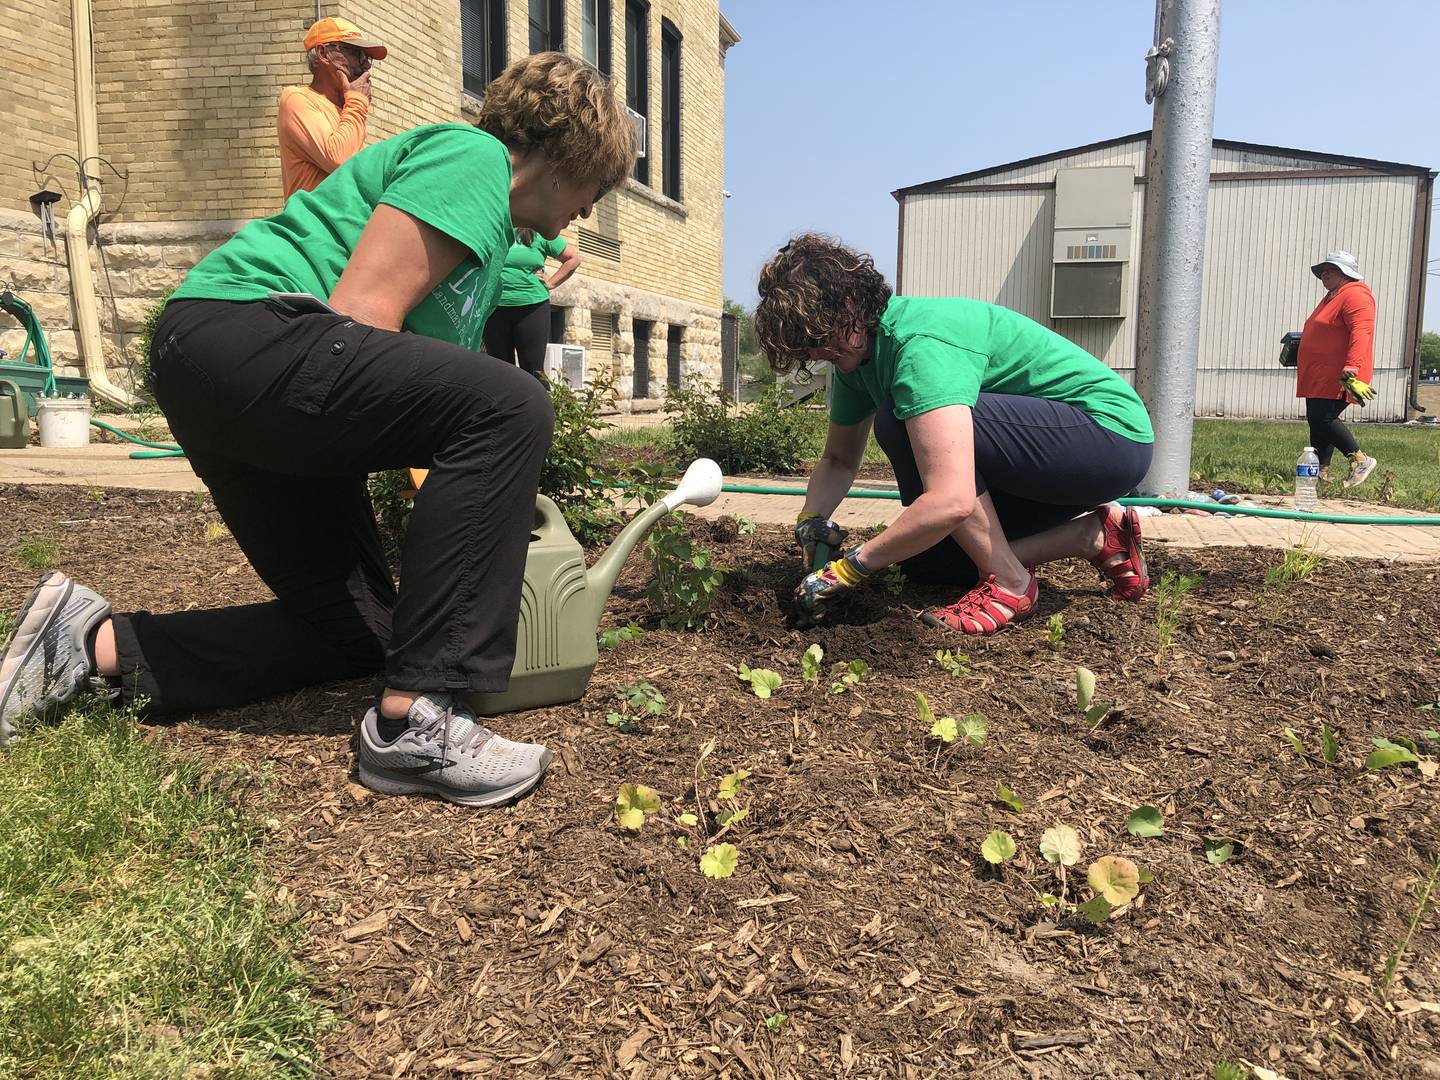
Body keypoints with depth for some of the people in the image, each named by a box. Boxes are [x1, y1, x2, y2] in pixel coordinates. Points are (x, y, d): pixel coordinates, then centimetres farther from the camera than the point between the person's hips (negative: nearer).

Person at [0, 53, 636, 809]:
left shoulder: (492, 236, 25)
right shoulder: (471, 155, -4)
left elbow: (431, 376, 22)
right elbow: (362, 313, -17)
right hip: (240, 328, -11)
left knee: (359, 633, 10)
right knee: (511, 409, -26)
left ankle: (93, 644, 13)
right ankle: (416, 720, -26)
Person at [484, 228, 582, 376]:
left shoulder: (539, 233, 6)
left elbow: (573, 258, 10)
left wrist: (550, 283, 3)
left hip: (533, 307, -2)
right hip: (495, 308, 2)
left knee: (533, 369, -8)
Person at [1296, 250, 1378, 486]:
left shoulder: (1355, 295, -11)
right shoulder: (1332, 297, 23)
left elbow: (1360, 334, -24)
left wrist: (1351, 371, -32)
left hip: (1337, 376, -10)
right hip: (1320, 375, 10)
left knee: (1323, 419, -16)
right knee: (1316, 420, 8)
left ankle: (1361, 460, -7)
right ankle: (1321, 471, 12)